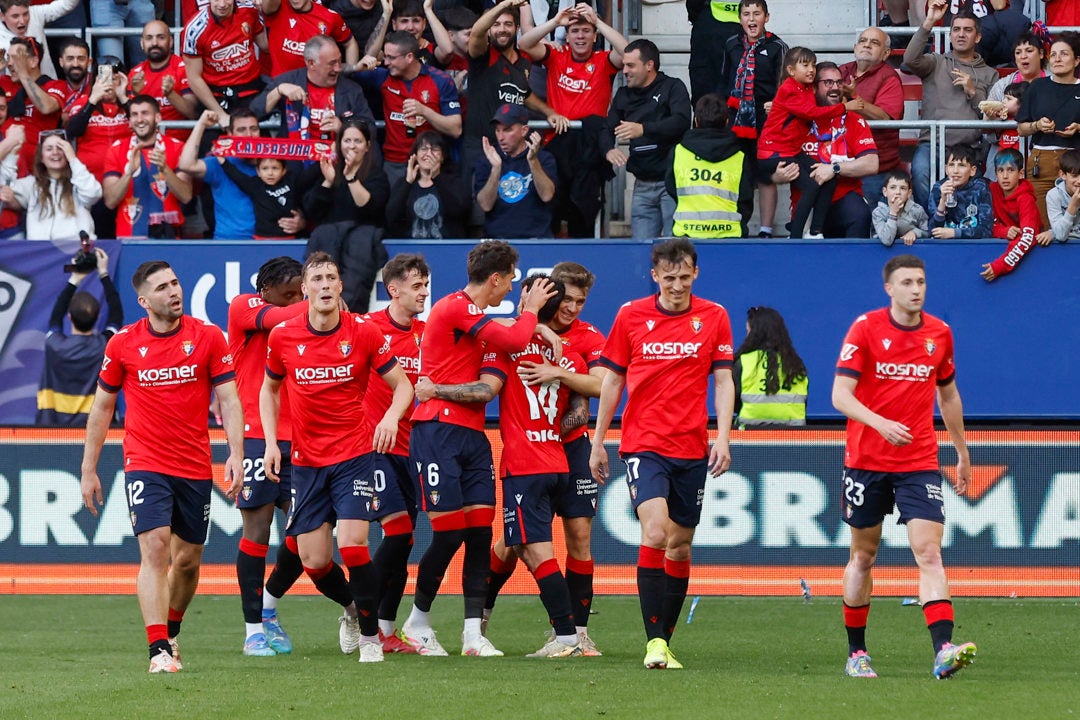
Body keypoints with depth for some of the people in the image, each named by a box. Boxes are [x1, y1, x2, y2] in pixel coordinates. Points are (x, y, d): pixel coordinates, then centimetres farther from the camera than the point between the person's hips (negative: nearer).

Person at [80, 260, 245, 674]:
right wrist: (88, 470, 8)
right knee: (154, 549, -18)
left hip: (195, 468, 2)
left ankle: (170, 633, 35)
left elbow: (229, 400, 0)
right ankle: (159, 650, -21)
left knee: (188, 560, 10)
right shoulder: (123, 344, -1)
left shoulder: (208, 337, -1)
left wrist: (236, 454, -13)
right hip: (145, 465, -2)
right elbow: (102, 408, 9)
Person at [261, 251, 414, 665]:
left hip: (354, 455, -3)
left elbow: (402, 385, -2)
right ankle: (350, 610, 33)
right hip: (306, 461, 3)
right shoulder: (283, 336, -1)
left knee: (352, 545, -19)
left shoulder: (363, 332, -7)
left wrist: (392, 416, -23)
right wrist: (271, 442, 5)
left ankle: (370, 634, 0)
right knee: (314, 562, 1)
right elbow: (270, 389, 16)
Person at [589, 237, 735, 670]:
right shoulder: (631, 316, 3)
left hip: (691, 448, 2)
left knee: (680, 545, 6)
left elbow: (723, 381, 5)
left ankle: (665, 641, 17)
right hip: (643, 443, -2)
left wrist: (723, 437, -7)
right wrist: (598, 442, 10)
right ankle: (654, 640, -20)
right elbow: (612, 381, 10)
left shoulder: (713, 317, 4)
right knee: (655, 531, -20)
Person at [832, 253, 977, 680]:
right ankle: (856, 652, 22)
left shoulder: (939, 333, 4)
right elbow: (840, 395, -14)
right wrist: (881, 423, -30)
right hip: (867, 462, -1)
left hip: (920, 464, 1)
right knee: (863, 555, 9)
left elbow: (948, 395, 19)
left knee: (929, 552, -13)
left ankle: (944, 650, -25)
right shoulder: (866, 328, -7)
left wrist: (962, 452, 22)